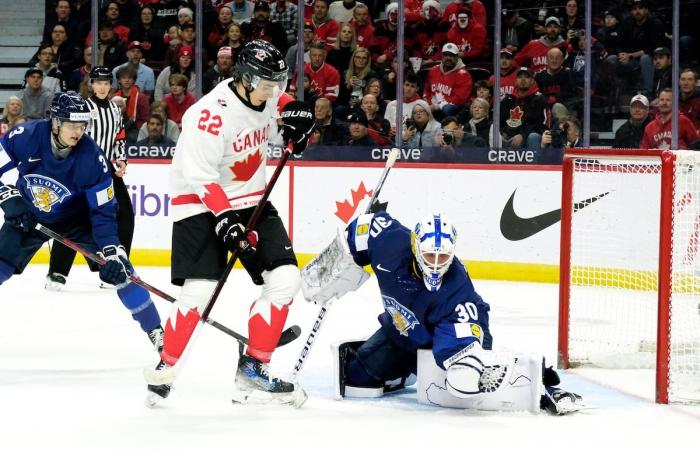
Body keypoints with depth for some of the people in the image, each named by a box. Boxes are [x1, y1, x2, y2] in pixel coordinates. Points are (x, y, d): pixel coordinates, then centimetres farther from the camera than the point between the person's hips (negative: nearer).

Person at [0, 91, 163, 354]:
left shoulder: (92, 157, -27)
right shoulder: (25, 137, -27)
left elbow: (103, 210, -21)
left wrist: (112, 252, -29)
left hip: (75, 217, -1)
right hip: (27, 216, 1)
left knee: (119, 267, -13)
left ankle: (156, 333, -5)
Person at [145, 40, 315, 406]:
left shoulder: (266, 97, -3)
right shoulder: (212, 113, -26)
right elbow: (201, 178, -25)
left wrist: (297, 114, 5)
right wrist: (226, 221, -31)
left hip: (251, 199, 7)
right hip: (200, 202, -7)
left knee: (284, 279, -5)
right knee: (199, 291, -18)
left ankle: (253, 368, 4)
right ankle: (164, 369, 3)